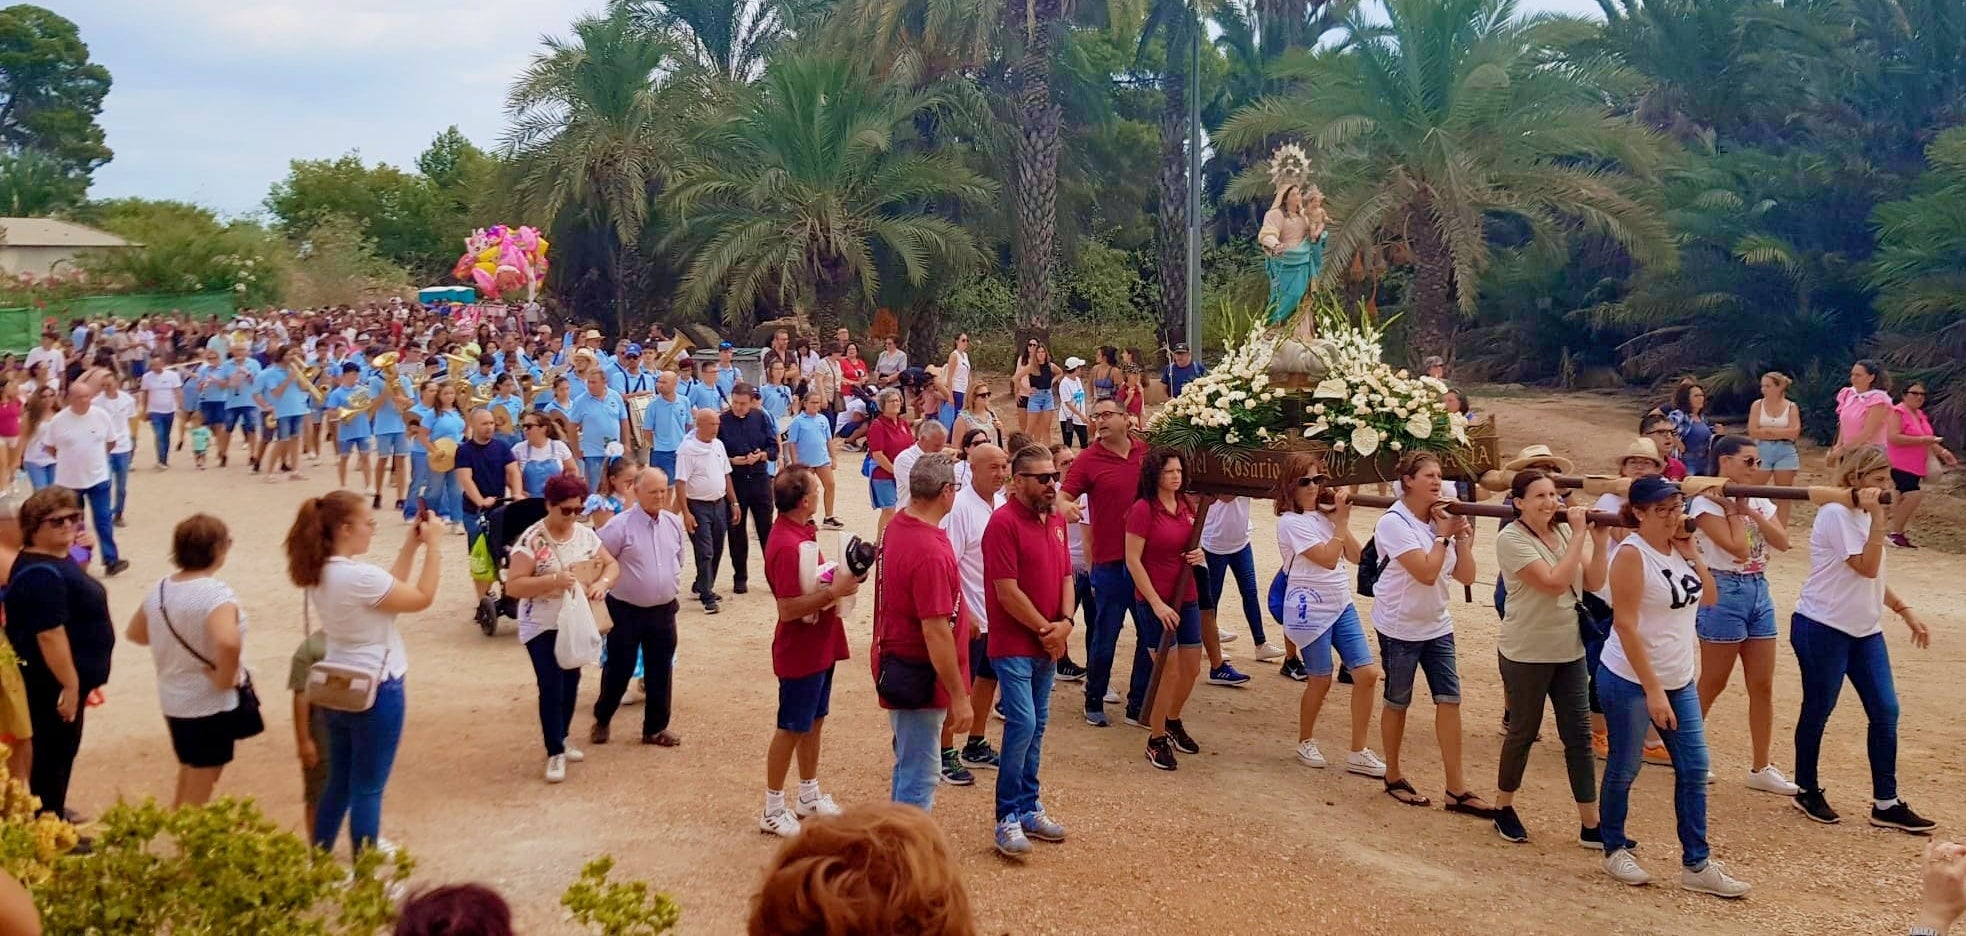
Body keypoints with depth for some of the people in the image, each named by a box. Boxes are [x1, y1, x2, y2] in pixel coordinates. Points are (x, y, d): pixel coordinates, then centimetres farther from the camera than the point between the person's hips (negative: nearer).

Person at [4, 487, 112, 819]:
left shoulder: (56, 559, 8)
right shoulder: (41, 574, -25)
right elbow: (50, 634, -28)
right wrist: (69, 685, -24)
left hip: (66, 678, 10)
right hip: (53, 684, -10)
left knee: (63, 751, 21)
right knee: (52, 754, 1)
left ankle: (52, 815, 35)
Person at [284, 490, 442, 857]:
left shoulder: (320, 572, 1)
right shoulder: (359, 576, -27)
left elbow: (390, 588, 10)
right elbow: (422, 598, -15)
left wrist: (411, 545, 6)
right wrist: (432, 545, -9)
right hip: (376, 692, -8)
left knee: (338, 784, 20)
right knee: (367, 790, 5)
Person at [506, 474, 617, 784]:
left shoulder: (586, 534, -1)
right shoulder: (531, 540, -17)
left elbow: (612, 565, 7)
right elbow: (512, 586, -21)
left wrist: (602, 582, -16)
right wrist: (553, 580, -31)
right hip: (543, 627, -6)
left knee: (571, 684, 15)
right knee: (551, 687, -7)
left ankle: (561, 740, 32)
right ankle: (555, 752, 2)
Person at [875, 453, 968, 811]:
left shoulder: (898, 526, 0)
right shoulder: (930, 553, -28)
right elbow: (936, 633, -27)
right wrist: (959, 697, -22)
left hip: (896, 664, 10)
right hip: (919, 676, -10)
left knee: (910, 765, 23)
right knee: (920, 774, 0)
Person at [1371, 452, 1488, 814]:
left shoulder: (1441, 518, 4)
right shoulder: (1394, 523, -16)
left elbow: (1466, 576, 2)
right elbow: (1427, 573, -25)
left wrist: (1462, 537, -9)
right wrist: (1444, 535, -14)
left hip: (1437, 625, 6)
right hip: (1400, 628, -6)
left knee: (1449, 700, -1)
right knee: (1398, 703, 8)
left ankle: (1456, 790, 2)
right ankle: (1393, 778, 25)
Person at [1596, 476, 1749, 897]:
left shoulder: (1678, 547, 4)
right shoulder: (1631, 554, -18)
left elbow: (1708, 598, 11)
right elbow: (1626, 626, -21)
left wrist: (1693, 555, -3)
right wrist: (1652, 690, -22)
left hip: (1679, 681, 7)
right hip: (1630, 681, -7)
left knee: (1693, 769, 7)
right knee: (1624, 769, 6)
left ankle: (1696, 865, 15)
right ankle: (1615, 850, 25)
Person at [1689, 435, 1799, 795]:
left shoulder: (1758, 501, 10)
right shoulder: (1706, 502, -11)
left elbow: (1782, 542, -4)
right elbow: (1738, 548, -20)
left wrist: (1750, 511, -9)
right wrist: (1734, 508, -10)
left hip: (1758, 591, 7)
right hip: (1723, 592, -7)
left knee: (1762, 686, 7)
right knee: (1713, 684, 3)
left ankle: (1761, 768, 14)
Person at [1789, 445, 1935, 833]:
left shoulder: (1861, 513, 13)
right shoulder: (1837, 514, -16)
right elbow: (1867, 567, -21)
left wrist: (1905, 610, 13)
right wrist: (1877, 517, -23)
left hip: (1864, 631, 9)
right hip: (1823, 629, -9)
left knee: (1885, 711, 3)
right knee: (1817, 712, 4)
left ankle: (1885, 803, 10)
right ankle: (1808, 792, 21)